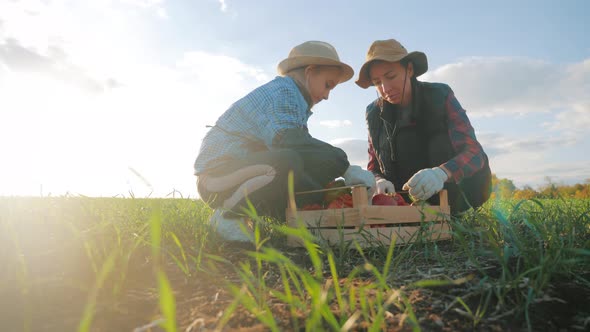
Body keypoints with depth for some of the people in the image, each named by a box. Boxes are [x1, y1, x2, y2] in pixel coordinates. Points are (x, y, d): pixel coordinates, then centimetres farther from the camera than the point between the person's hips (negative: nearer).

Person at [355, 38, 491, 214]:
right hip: (405, 203, 2)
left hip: (453, 196, -2)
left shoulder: (440, 96, -11)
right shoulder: (374, 113, -4)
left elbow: (473, 151, -21)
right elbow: (374, 168, 0)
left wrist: (441, 173, -43)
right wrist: (378, 182, -26)